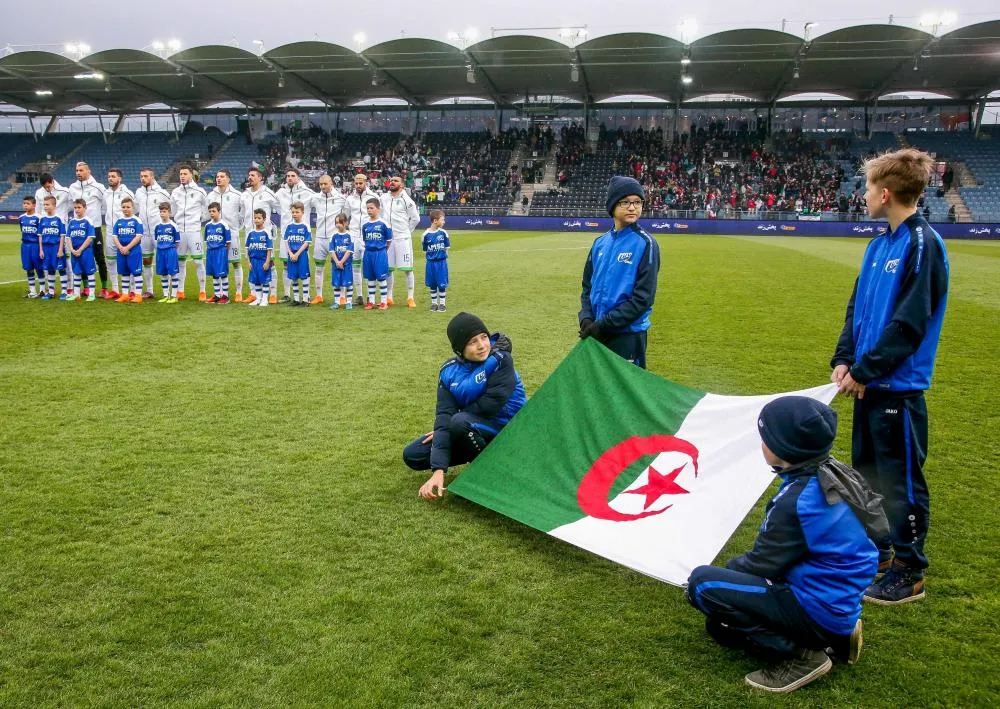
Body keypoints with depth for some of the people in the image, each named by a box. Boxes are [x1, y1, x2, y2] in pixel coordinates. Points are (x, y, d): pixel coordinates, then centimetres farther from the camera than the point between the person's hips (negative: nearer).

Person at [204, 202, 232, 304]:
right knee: (214, 275, 11)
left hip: (221, 251, -6)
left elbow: (228, 241, -6)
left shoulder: (224, 225, -9)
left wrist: (225, 252, -5)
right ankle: (217, 295, 20)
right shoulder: (208, 225, 8)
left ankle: (225, 296, 5)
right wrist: (207, 252, 10)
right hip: (210, 251, 6)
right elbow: (206, 241, 16)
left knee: (223, 274, -2)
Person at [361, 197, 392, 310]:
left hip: (380, 253, -4)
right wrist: (370, 248, 9)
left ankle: (384, 302, 8)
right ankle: (371, 301, 18)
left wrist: (382, 250, 5)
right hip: (368, 253, 4)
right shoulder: (365, 225, 4)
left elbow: (389, 241, 0)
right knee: (370, 278, 10)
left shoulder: (383, 224, -8)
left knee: (382, 278, 0)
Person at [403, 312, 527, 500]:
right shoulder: (449, 371, -9)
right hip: (474, 429, 6)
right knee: (412, 455, -2)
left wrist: (451, 424, -13)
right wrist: (438, 470, -30)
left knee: (460, 422, -35)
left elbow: (489, 405, -26)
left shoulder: (501, 360, -20)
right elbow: (444, 414, -20)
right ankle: (479, 455, 8)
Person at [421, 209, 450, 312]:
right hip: (430, 263, 0)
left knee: (442, 284, 3)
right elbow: (425, 250, 1)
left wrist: (441, 255, -3)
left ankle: (442, 304, 15)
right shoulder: (426, 234, -7)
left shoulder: (443, 233, -3)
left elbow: (447, 247, 5)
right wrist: (431, 255, -7)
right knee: (432, 284, 9)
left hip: (441, 262, 0)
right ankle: (434, 303, 21)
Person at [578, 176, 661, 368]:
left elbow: (643, 298, -15)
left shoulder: (645, 244, -9)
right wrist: (586, 318, -5)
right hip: (596, 334, 6)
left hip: (628, 335, -6)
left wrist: (603, 324, -17)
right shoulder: (600, 243, 8)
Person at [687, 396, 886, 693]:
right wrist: (732, 570, 11)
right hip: (835, 601, 9)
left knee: (702, 584, -12)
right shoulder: (830, 474, 1)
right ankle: (834, 636, 13)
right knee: (720, 625, 17)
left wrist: (727, 570, 3)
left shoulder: (798, 501, -27)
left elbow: (761, 564, -16)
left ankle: (799, 654, -7)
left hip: (818, 609, -9)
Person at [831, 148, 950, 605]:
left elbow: (909, 323, -21)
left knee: (902, 479, 3)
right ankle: (879, 548, 36)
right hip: (869, 382, 9)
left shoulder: (923, 244, -16)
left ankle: (909, 573, 16)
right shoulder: (880, 243, 9)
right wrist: (844, 360, 0)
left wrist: (864, 371, -17)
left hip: (898, 386, -9)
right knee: (870, 469, 19)